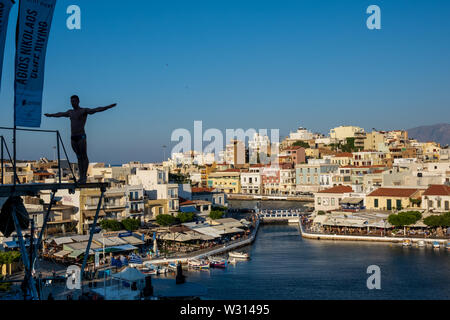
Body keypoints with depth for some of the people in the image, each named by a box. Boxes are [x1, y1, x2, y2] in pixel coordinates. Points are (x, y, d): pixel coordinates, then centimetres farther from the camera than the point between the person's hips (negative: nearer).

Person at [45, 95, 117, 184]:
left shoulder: (84, 111, -2)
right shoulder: (70, 112, 19)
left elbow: (96, 110, -16)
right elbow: (60, 114, 38)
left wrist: (108, 107, -31)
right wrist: (50, 115, 53)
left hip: (81, 137, -6)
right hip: (73, 137, 6)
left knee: (84, 156, -5)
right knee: (79, 157, 7)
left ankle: (84, 176, -3)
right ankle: (81, 176, 7)